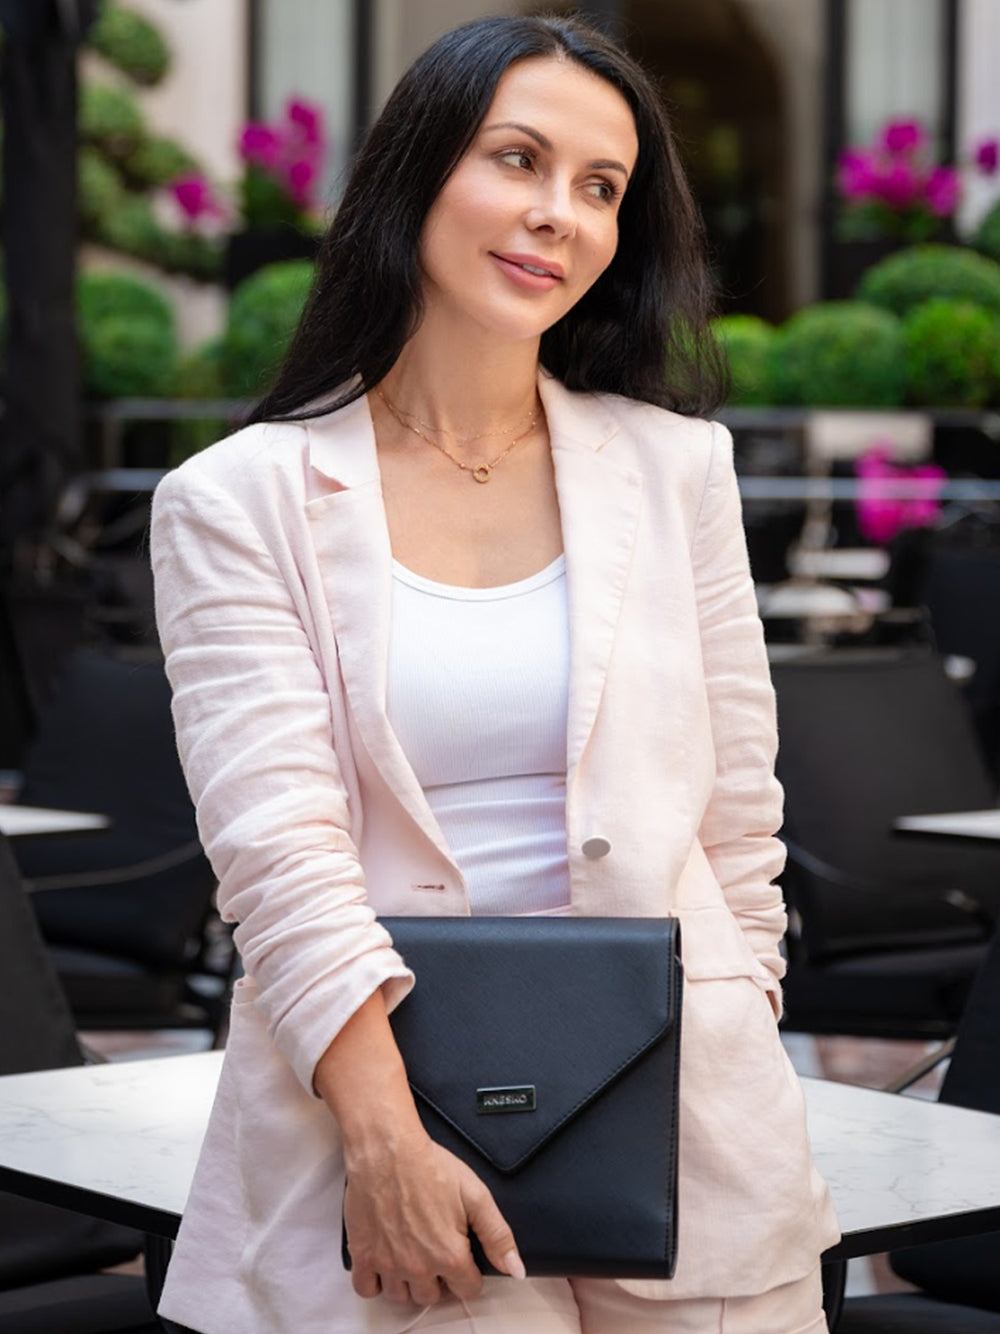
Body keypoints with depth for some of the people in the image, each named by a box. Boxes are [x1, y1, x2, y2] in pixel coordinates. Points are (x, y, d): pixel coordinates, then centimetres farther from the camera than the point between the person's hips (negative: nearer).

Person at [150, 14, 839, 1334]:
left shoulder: (673, 467, 7)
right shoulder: (241, 502, -2)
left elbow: (736, 812, 9)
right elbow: (277, 843, -10)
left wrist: (745, 1059, 6)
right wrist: (390, 1142, -18)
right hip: (389, 1083, -2)